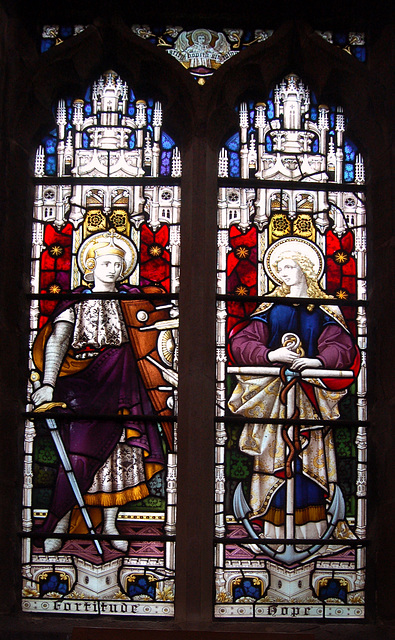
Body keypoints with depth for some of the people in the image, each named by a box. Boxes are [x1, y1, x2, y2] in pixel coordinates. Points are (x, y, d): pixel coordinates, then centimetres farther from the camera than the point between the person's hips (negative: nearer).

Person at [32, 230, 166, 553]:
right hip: (84, 384, -3)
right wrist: (48, 384, -25)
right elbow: (57, 342, -12)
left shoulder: (130, 299, 11)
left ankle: (110, 525, 15)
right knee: (79, 451, -11)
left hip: (122, 387, 3)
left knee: (118, 452, 4)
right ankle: (61, 521, 4)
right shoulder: (76, 302, 0)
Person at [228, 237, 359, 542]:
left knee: (310, 456, -2)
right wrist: (270, 355, -17)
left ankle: (309, 524, 5)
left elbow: (341, 346, -4)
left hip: (311, 395, 0)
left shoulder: (324, 309, 10)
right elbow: (241, 341, 1)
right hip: (273, 394, 1)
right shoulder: (270, 308, 12)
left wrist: (318, 360, -24)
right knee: (275, 454, -3)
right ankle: (275, 526, 2)